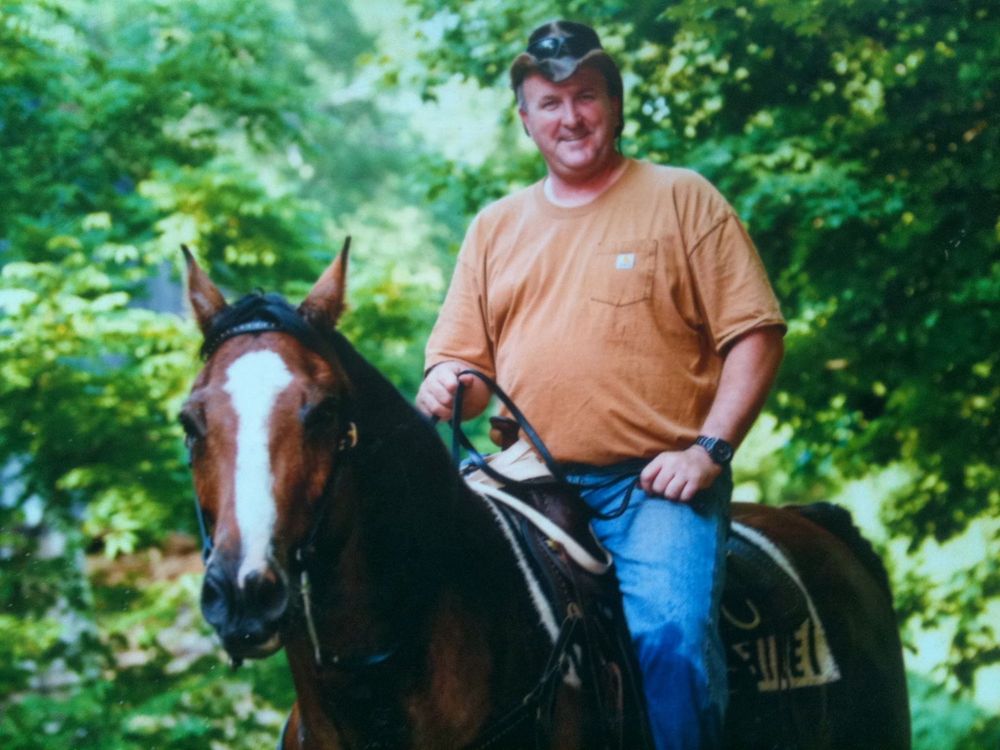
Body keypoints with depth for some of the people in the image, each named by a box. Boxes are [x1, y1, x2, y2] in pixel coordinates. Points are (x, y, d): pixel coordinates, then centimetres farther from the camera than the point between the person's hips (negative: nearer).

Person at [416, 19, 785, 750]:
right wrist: (447, 386, -4)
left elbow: (754, 335, 2)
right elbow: (464, 361, 20)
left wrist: (708, 448, -10)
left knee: (670, 633, -28)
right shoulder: (495, 227, 19)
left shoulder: (683, 200, 7)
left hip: (655, 484, -4)